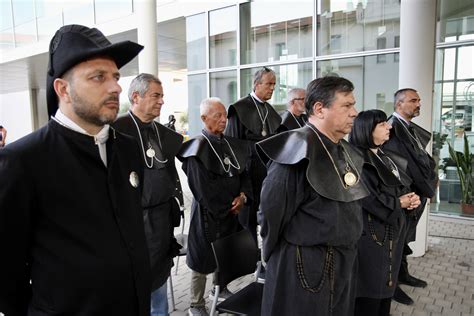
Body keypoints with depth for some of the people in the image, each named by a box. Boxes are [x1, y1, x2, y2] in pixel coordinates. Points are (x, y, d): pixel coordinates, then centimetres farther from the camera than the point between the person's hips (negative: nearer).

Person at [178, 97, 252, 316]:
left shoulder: (233, 145, 6)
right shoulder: (197, 149, -15)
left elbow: (244, 174, 9)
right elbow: (203, 190, -18)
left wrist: (243, 196, -9)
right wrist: (229, 206, -12)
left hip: (232, 212, 7)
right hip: (208, 214, -7)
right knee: (203, 258, 6)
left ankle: (220, 287, 45)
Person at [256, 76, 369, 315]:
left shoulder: (344, 151, 6)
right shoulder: (298, 151, -23)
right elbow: (271, 212, -18)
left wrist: (346, 251, 16)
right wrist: (276, 257, -4)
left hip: (344, 261, 8)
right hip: (304, 267, -8)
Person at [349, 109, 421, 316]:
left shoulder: (384, 156, 12)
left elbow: (399, 188, 18)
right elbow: (369, 198, -25)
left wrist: (411, 198, -4)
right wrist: (399, 203, -11)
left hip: (392, 231, 9)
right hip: (372, 233, -9)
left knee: (385, 284, 18)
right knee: (370, 288, 3)